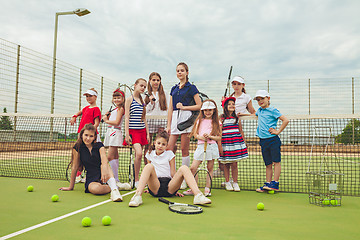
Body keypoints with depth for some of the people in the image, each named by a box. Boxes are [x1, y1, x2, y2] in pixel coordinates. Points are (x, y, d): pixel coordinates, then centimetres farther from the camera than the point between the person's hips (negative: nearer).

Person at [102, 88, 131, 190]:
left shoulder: (121, 109, -7)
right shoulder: (115, 109, 20)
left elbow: (116, 122, -17)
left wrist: (106, 120, -6)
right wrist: (107, 116, 4)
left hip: (115, 132, -10)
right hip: (110, 132, 10)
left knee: (110, 156, -16)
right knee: (115, 156, 10)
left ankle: (116, 180, -16)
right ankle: (116, 179, 15)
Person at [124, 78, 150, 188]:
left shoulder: (142, 101, 16)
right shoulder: (129, 99, -1)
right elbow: (127, 118, -6)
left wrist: (147, 133, 13)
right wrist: (127, 134, -12)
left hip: (142, 130, 6)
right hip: (133, 130, -6)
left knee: (138, 155, 5)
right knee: (139, 153, -20)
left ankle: (137, 179, 14)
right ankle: (136, 180, -10)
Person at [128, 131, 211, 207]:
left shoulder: (169, 154, 10)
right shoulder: (150, 154, 13)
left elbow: (173, 173, 6)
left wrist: (175, 189, 2)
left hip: (169, 187, 0)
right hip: (155, 188, 0)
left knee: (184, 168, -24)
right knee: (149, 166, -27)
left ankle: (198, 195, -39)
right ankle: (138, 195, -43)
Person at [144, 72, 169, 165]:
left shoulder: (164, 94, 10)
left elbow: (167, 108, 9)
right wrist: (151, 103, -10)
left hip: (161, 120, 1)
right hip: (149, 120, 0)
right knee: (147, 146, 3)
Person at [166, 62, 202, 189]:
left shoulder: (191, 87, 4)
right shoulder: (174, 89, 19)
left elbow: (199, 105, -1)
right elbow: (170, 108, 16)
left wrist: (184, 107, -8)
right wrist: (168, 125, 11)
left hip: (186, 117, -5)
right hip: (174, 118, 5)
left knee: (184, 150, -1)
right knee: (169, 149, -1)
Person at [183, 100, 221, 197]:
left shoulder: (216, 122, 6)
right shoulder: (199, 121, 11)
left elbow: (219, 137, 3)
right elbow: (195, 134, 8)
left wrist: (210, 136, -14)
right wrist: (200, 137, -12)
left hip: (212, 146, -1)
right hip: (200, 146, 1)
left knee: (210, 168, 4)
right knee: (193, 168, -5)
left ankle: (207, 189, 15)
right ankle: (193, 189, 7)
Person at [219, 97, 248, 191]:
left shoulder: (237, 118, 10)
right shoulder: (222, 118, -1)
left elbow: (241, 131, 16)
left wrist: (243, 143, 12)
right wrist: (220, 146, -7)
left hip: (236, 143, 2)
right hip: (226, 143, -2)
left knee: (234, 164, 3)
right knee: (226, 164, 5)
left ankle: (235, 183, 13)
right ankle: (227, 182, 19)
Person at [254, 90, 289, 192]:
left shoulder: (273, 110, -6)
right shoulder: (259, 110, 14)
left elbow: (285, 120, -13)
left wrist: (278, 131, -12)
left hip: (273, 140, -6)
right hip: (263, 141, 6)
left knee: (276, 161, -2)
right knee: (268, 164, 10)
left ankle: (275, 183, -1)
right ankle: (268, 183, 13)